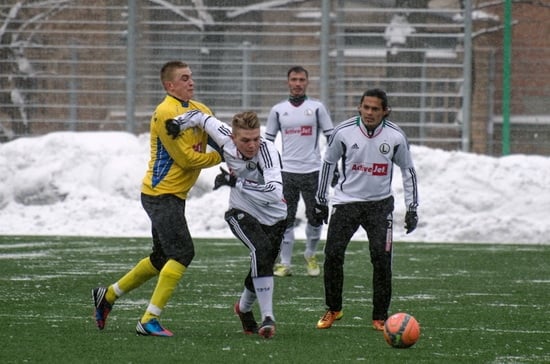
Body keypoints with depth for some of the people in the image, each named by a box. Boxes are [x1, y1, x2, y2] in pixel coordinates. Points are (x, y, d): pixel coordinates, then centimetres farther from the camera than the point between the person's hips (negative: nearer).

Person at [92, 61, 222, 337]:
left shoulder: (199, 110, 9)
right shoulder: (166, 113, -17)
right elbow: (186, 158, -19)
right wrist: (220, 157, -11)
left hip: (174, 195, 9)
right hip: (162, 194, -9)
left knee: (162, 258, 17)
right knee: (182, 253, -16)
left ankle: (108, 295, 32)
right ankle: (149, 320, -14)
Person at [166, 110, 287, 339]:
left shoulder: (267, 151, -32)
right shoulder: (226, 139, -20)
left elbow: (275, 193, -44)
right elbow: (201, 117, -2)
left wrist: (235, 182, -42)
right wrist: (178, 123, -21)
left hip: (273, 217, 0)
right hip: (241, 212, 0)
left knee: (262, 267, 7)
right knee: (261, 249, -28)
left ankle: (244, 307, 42)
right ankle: (267, 318, -30)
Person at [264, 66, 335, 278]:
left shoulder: (317, 108, 3)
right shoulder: (278, 110, 8)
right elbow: (268, 142, 12)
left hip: (312, 171, -1)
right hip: (286, 171, 1)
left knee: (315, 218, 2)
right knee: (286, 219, 0)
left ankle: (310, 256, 24)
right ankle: (285, 263, 5)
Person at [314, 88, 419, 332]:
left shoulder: (395, 136, -8)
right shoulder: (344, 132, -10)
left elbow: (408, 170, 5)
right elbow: (328, 163, 5)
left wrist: (412, 208, 2)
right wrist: (321, 201, 7)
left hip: (379, 204, 0)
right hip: (346, 201, 0)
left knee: (382, 259, -7)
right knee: (333, 255, -6)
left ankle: (380, 316, 5)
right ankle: (333, 309, 14)